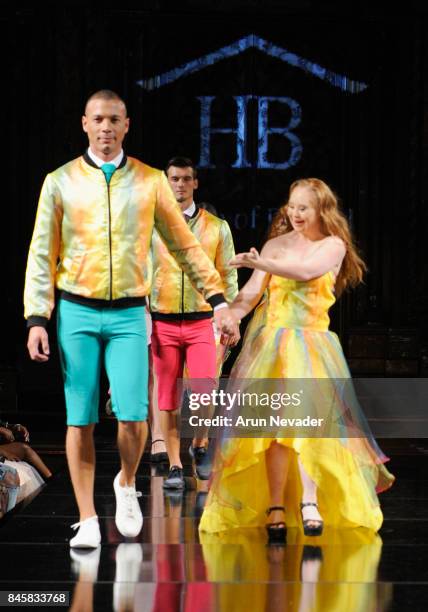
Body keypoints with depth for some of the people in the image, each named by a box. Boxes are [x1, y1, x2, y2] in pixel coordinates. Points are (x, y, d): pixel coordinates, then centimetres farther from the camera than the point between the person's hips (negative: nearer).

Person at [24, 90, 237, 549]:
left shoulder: (150, 181, 6)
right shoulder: (60, 182, 4)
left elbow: (184, 245, 10)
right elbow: (42, 255, 3)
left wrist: (218, 300, 3)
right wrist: (36, 320, -5)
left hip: (128, 314, 0)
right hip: (77, 312, 0)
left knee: (132, 415, -10)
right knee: (80, 420, 1)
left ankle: (126, 485, 21)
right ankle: (87, 521, 11)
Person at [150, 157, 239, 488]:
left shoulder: (217, 226, 6)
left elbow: (228, 276, 9)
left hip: (202, 321, 0)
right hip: (163, 322, 0)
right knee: (168, 396, 2)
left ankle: (200, 445, 17)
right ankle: (175, 466, 11)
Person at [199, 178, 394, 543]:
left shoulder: (334, 245, 4)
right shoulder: (277, 244, 8)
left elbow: (307, 271, -16)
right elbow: (251, 293, 0)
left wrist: (263, 264, -25)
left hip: (311, 343, -1)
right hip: (271, 340, 1)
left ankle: (309, 499, -20)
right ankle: (275, 506, -6)